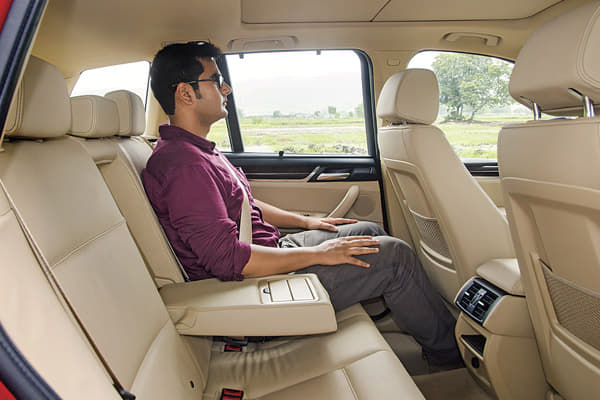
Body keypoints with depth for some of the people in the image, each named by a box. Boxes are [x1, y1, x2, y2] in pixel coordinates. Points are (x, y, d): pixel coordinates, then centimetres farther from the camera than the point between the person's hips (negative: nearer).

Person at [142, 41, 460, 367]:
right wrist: (318, 254, -21)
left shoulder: (194, 150, 11)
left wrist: (305, 221, 14)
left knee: (370, 232, 14)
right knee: (395, 255, -9)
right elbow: (227, 259, -30)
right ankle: (448, 350, 16)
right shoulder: (183, 164, -24)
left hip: (268, 250, 10)